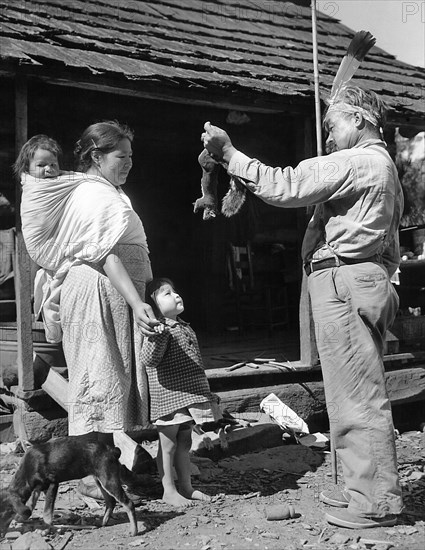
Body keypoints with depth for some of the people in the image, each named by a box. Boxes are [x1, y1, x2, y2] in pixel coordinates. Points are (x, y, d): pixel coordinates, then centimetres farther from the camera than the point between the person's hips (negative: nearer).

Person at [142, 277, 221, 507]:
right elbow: (149, 359, -27)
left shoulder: (184, 327, 14)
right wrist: (157, 336, -43)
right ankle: (169, 491, 13)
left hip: (189, 397, 8)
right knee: (168, 445, 3)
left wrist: (203, 392, 28)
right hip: (169, 398, -8)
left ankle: (186, 487, 26)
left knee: (184, 443, 16)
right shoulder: (160, 329, -14)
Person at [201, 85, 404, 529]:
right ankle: (367, 488, 23)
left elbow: (284, 186, -17)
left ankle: (376, 501, 3)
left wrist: (229, 154, -11)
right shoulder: (385, 168, 24)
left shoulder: (354, 162, -8)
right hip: (371, 278, 11)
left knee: (356, 395, -5)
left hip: (341, 278, -11)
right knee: (362, 394, 14)